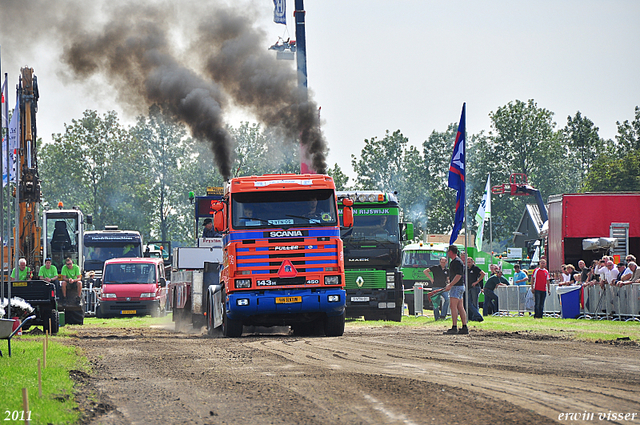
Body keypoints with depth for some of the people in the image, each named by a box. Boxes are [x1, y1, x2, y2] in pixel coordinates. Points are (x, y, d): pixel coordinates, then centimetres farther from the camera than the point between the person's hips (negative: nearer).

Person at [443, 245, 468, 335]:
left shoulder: (457, 262, -14)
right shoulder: (454, 261, 18)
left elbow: (458, 275, -22)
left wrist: (450, 285, -24)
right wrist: (449, 284, 23)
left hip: (457, 287, -11)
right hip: (460, 286, 11)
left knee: (453, 306, -13)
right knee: (460, 307, 9)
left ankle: (454, 327, -17)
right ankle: (464, 328, 9)